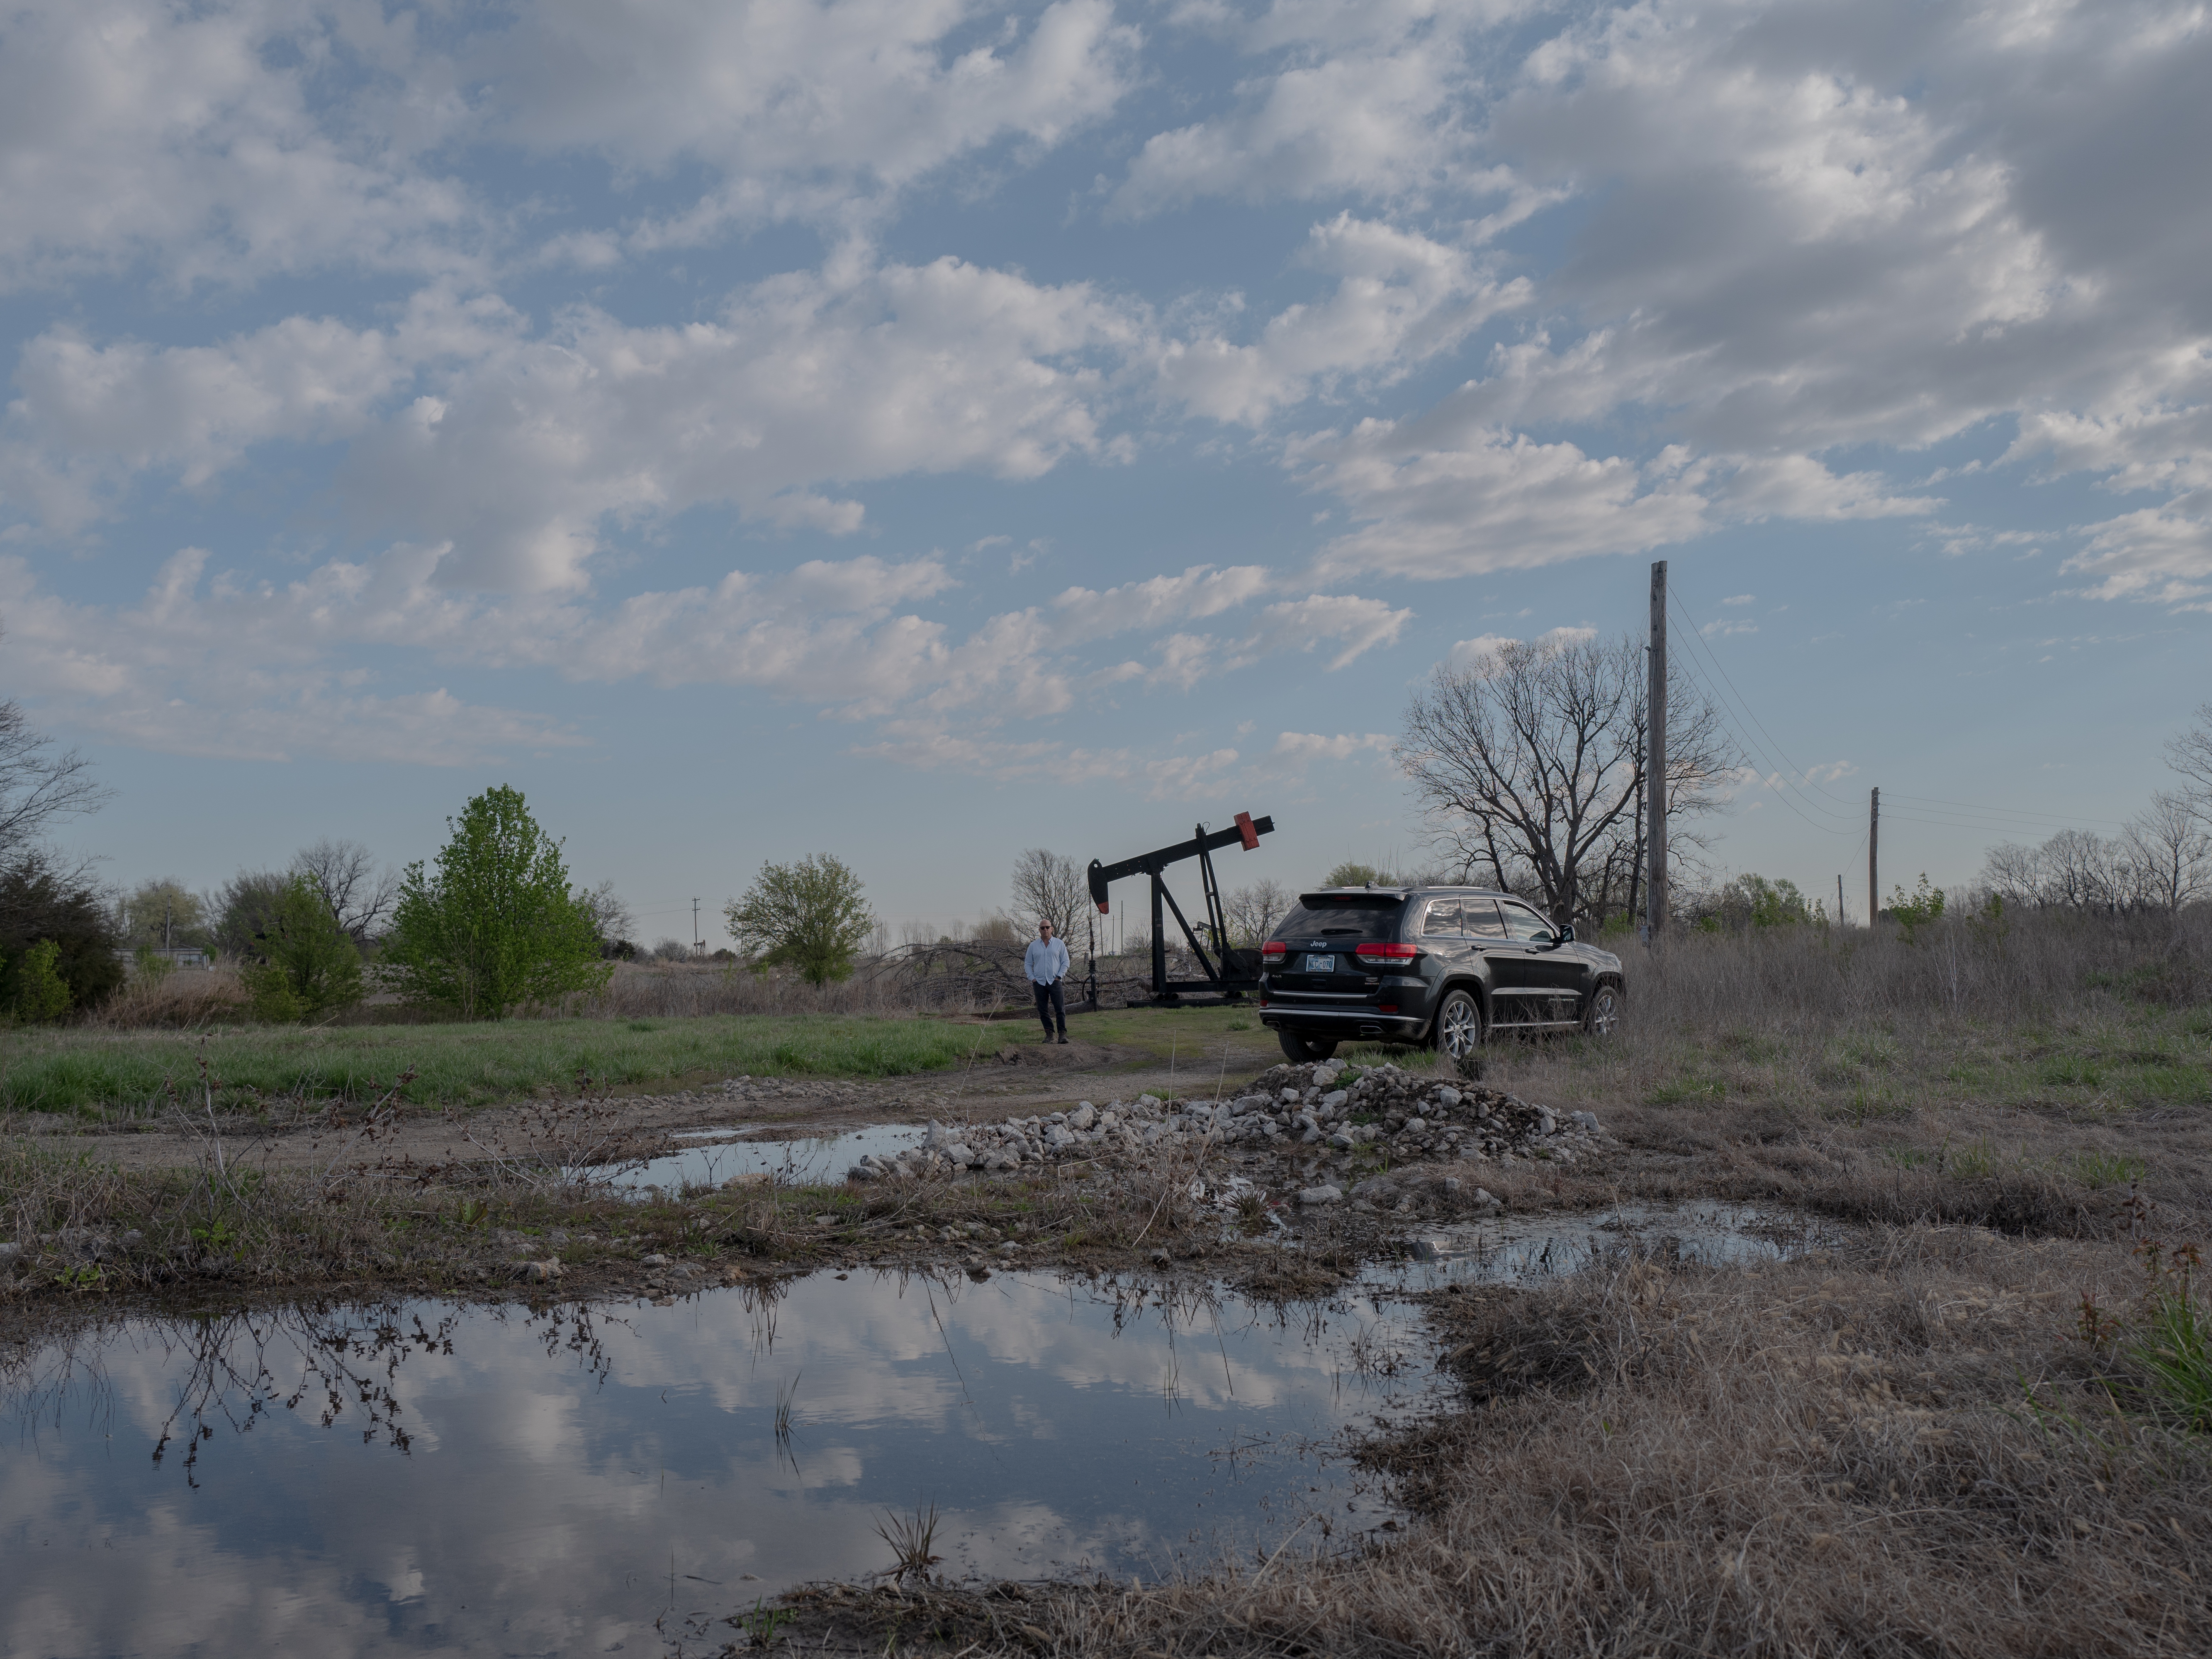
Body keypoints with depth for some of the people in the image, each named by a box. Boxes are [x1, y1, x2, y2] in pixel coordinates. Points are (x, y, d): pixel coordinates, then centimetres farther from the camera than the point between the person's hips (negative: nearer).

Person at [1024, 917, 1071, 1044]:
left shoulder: (1059, 944, 6)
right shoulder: (1033, 946, 10)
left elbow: (1066, 962, 8)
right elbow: (1027, 963, 15)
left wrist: (1059, 977, -3)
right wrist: (1032, 979, 2)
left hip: (1055, 982, -2)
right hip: (1039, 982, 2)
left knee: (1060, 1009, -8)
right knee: (1043, 1011, 2)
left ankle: (1063, 1034, -7)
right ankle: (1049, 1034, 7)